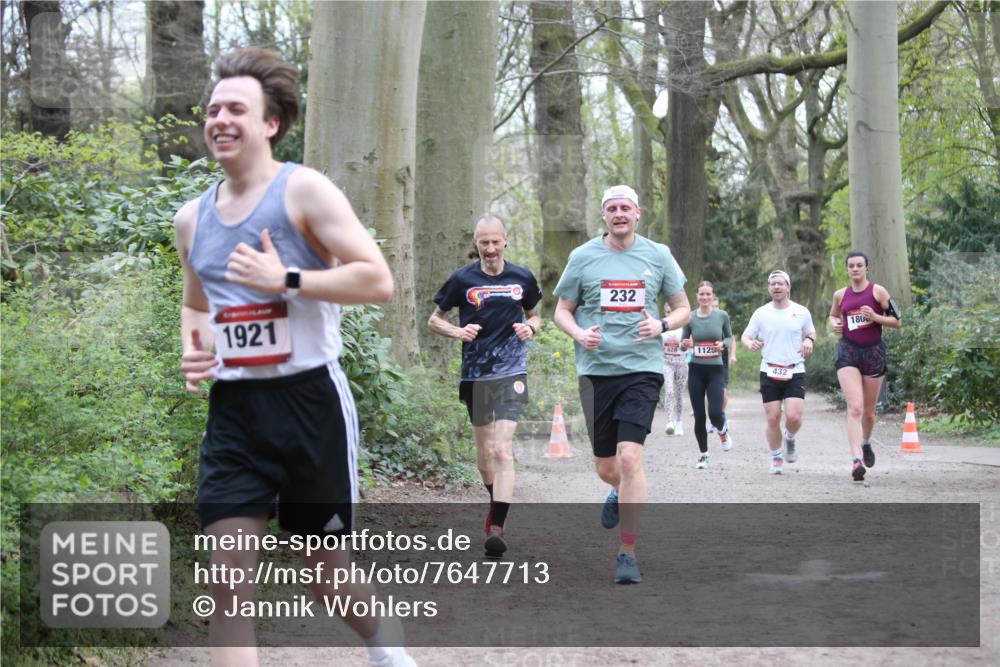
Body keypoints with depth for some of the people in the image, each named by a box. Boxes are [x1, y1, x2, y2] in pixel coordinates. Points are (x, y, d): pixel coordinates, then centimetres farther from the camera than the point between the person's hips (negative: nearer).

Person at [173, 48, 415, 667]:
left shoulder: (304, 191, -7)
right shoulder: (192, 218, 11)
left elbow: (378, 279, -14)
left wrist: (285, 279, -21)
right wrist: (193, 348, 5)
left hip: (310, 400, -4)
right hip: (233, 408, 4)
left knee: (327, 567, 10)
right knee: (228, 575, -9)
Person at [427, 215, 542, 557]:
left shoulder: (523, 278, 4)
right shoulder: (462, 279, 0)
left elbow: (533, 314, 20)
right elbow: (434, 319, 9)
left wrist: (530, 328, -3)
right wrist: (458, 331, -11)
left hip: (511, 373, -1)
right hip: (475, 375, 2)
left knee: (502, 449, -15)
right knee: (484, 449, 13)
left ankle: (497, 527, -20)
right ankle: (496, 505, 39)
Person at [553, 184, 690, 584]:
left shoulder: (658, 256, 5)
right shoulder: (583, 256, 4)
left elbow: (683, 308, 13)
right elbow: (562, 311, 11)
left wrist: (662, 325, -9)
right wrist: (579, 335, -11)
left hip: (641, 370, -1)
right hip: (596, 370, 2)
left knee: (630, 457, -17)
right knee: (606, 467, 9)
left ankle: (628, 553, -9)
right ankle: (619, 493, 48)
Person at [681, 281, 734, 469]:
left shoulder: (722, 316, -1)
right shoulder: (690, 318, 0)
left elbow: (730, 337, 12)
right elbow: (683, 341, 9)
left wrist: (723, 344, -10)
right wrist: (686, 344, -14)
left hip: (715, 369, -1)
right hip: (695, 370, 1)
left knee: (715, 413, -14)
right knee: (699, 416, 1)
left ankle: (723, 431, 23)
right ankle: (703, 455, 16)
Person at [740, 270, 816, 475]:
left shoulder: (801, 312, 4)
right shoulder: (761, 313, 4)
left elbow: (811, 332, 18)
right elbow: (745, 336, 10)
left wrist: (809, 341, -5)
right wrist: (750, 343, -14)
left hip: (795, 372, -1)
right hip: (769, 373, 1)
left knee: (794, 417, -15)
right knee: (773, 419, -1)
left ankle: (790, 439, 20)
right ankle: (776, 458, 18)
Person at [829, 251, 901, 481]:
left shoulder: (878, 291, -3)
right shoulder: (840, 295, 7)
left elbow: (897, 322, -1)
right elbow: (833, 315, 26)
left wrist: (875, 317, -17)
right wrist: (834, 324, 3)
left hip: (874, 352, 0)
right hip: (848, 352, 0)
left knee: (868, 411, 12)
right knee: (855, 407, -17)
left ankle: (865, 443, 44)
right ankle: (856, 460, -25)